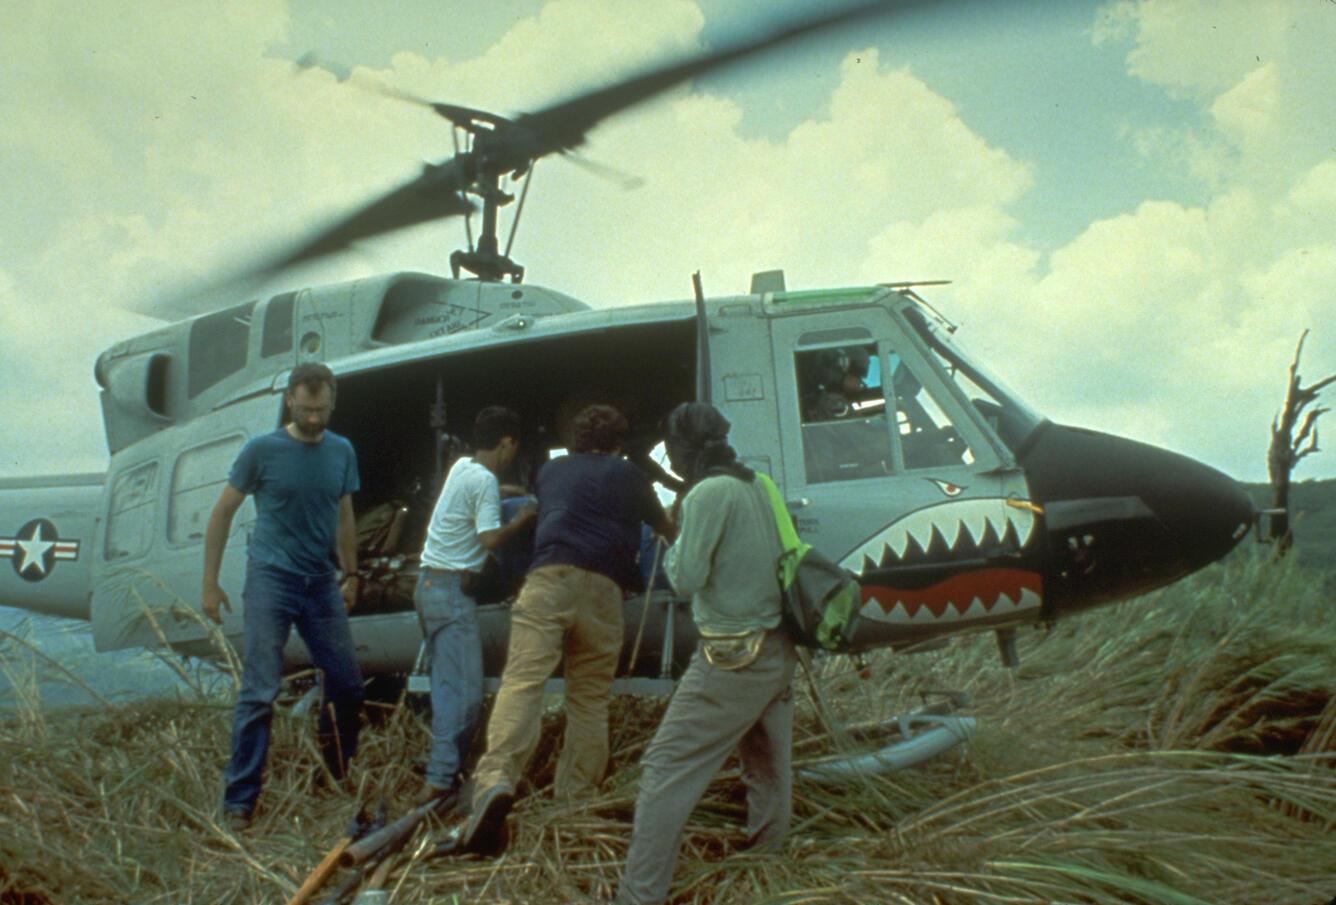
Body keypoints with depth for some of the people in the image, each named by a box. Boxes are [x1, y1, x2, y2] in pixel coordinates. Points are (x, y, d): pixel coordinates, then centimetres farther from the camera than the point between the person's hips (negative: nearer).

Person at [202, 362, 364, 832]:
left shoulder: (342, 452, 8)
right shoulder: (262, 450, -5)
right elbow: (222, 514, 2)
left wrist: (350, 575, 18)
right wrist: (211, 584, 1)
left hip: (321, 582, 5)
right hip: (271, 580, -4)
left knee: (347, 685, 7)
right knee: (259, 692, -8)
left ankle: (341, 779, 27)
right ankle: (239, 799, 0)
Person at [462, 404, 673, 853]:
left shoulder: (552, 470, 27)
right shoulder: (627, 474, 22)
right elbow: (663, 526, 40)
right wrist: (674, 530, 64)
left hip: (549, 576, 0)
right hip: (604, 588, 0)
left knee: (522, 679, -16)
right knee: (590, 698, 11)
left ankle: (495, 778, -36)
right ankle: (575, 798, 11)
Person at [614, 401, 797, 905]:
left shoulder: (709, 492, -14)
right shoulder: (758, 486, 10)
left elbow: (686, 579, -16)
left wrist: (678, 534, 3)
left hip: (732, 656, -8)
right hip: (778, 651, 8)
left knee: (666, 769, -5)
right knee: (767, 768, 21)